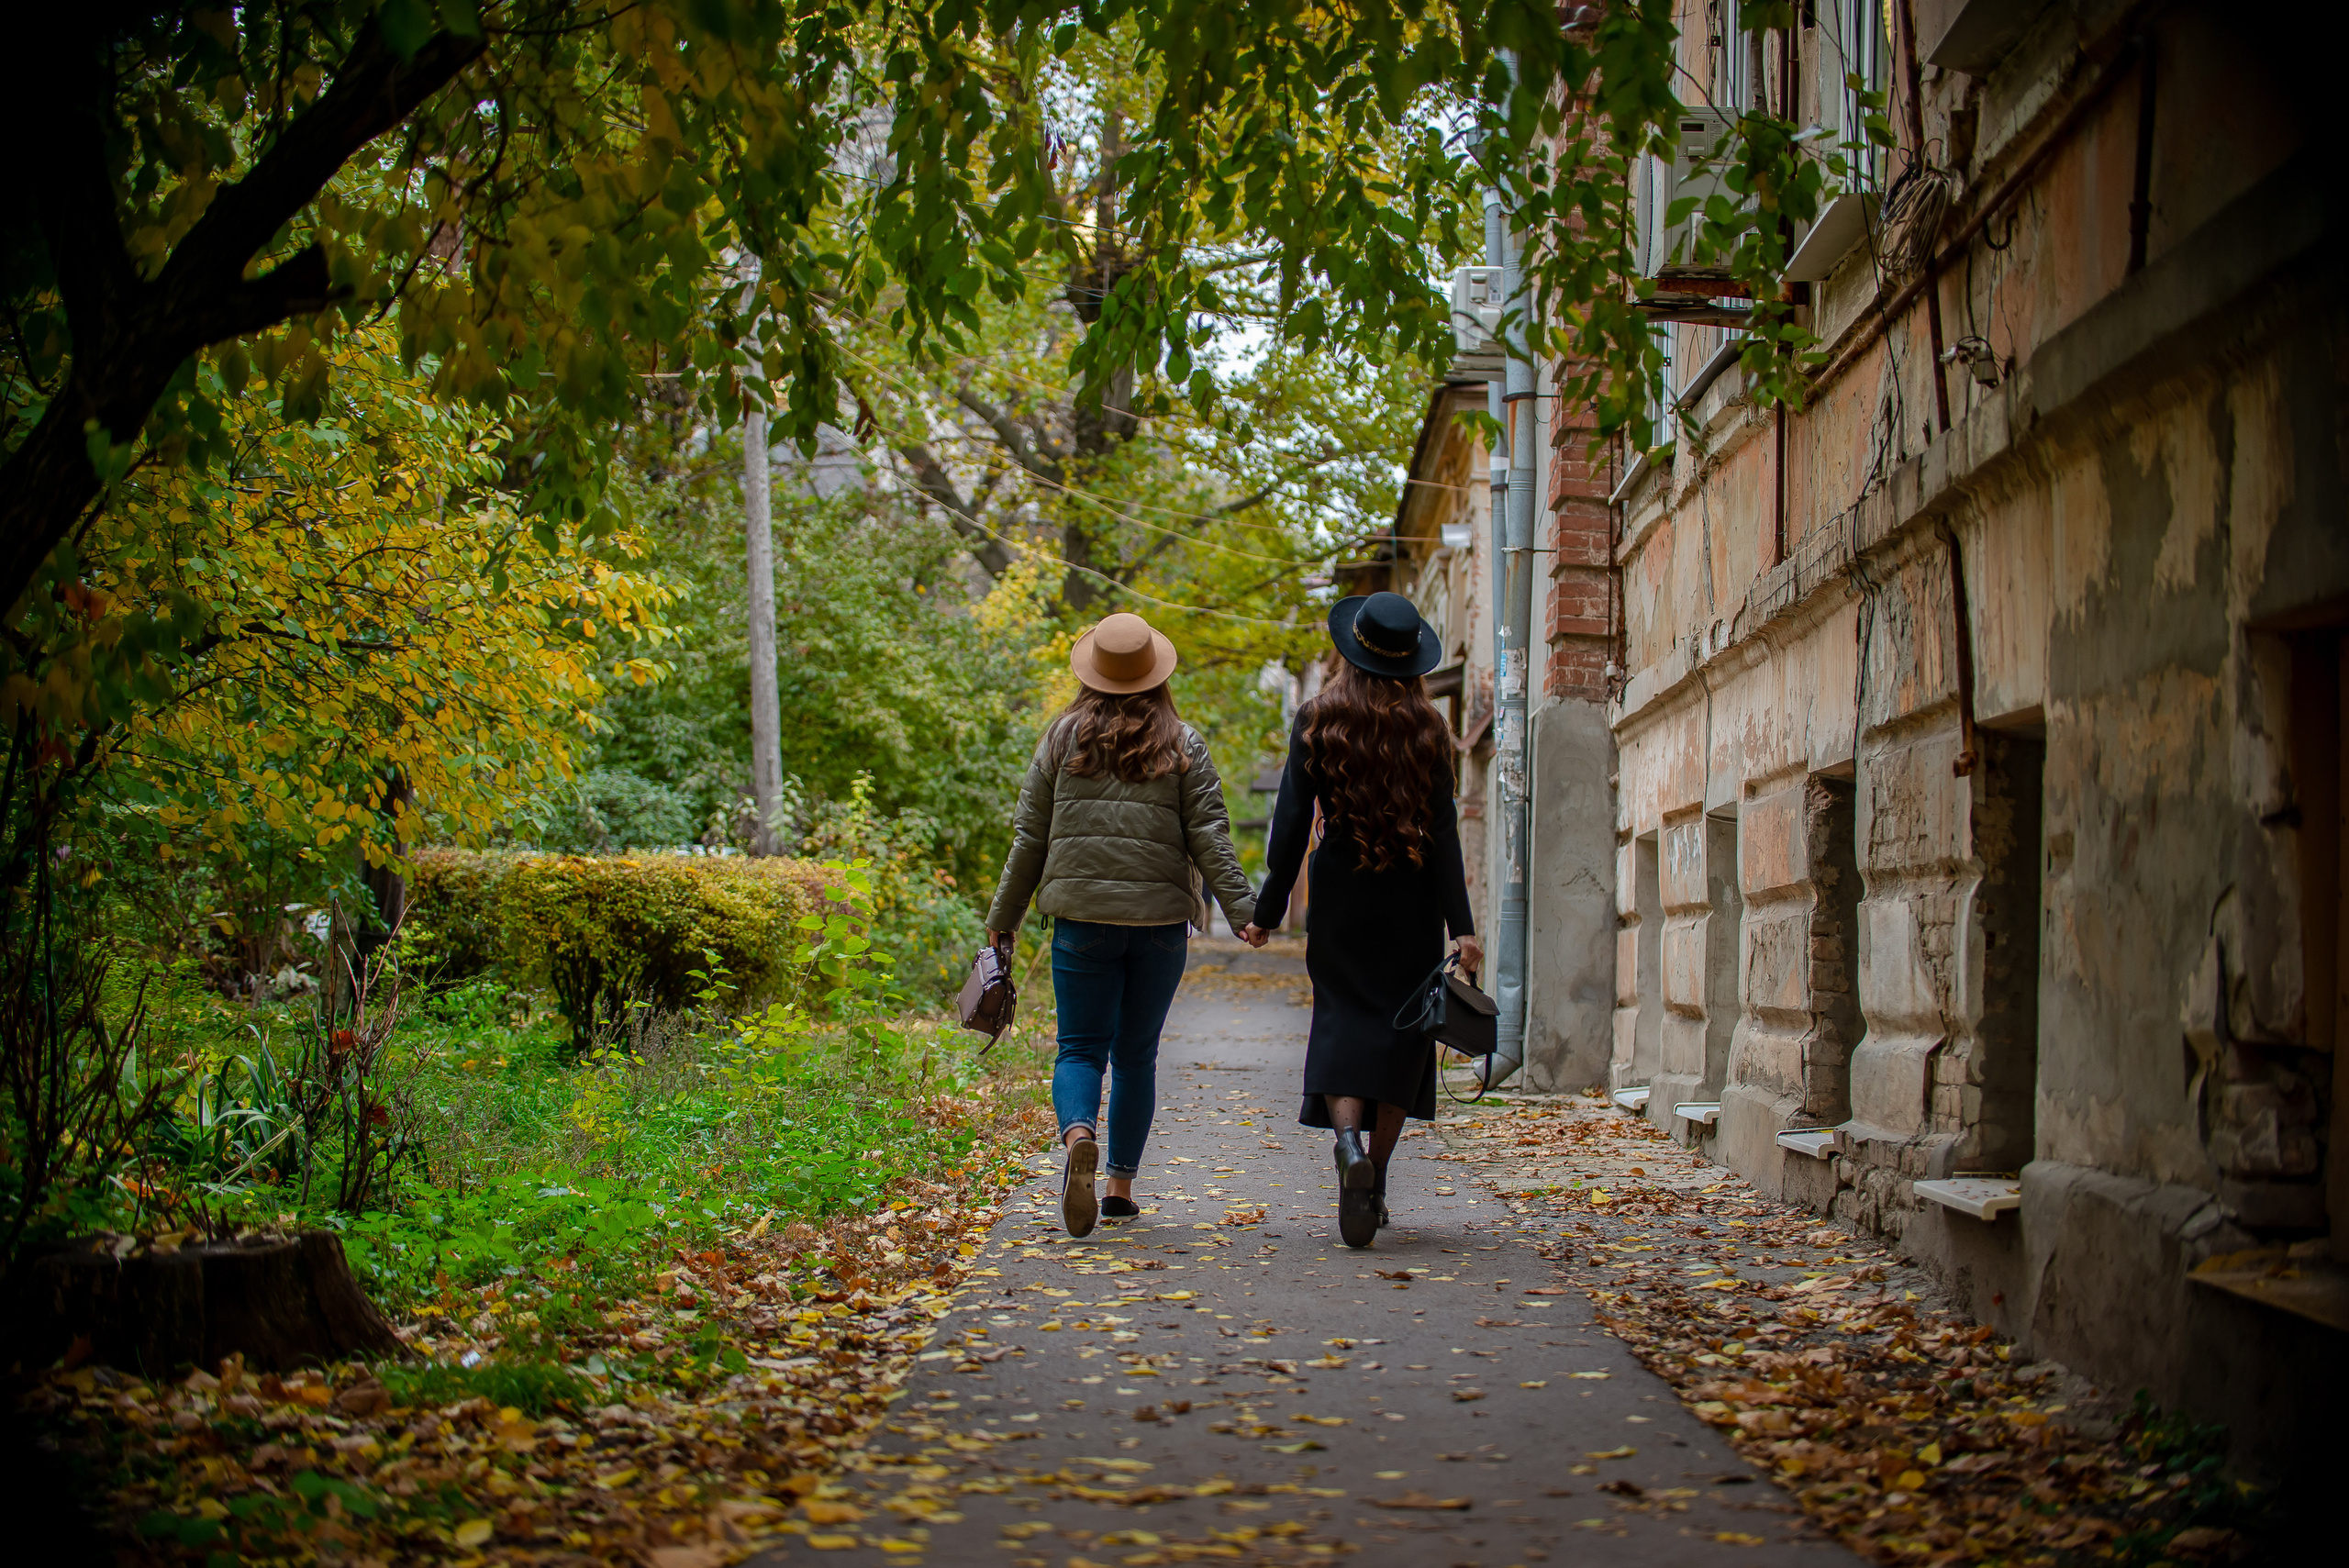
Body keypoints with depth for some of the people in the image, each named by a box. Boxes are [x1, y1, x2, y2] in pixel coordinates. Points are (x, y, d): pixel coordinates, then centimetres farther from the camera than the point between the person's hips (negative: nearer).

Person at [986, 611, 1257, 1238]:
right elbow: (1209, 834, -3)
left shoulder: (1063, 737, 4)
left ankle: (1078, 1138, -28)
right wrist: (1241, 909, -3)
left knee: (1082, 1049, 2)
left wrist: (1003, 919, 14)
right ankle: (1122, 1185, 15)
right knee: (1137, 1055, 12)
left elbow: (1030, 835, 6)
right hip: (1161, 920, 1)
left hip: (1083, 920, -1)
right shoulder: (1182, 744, 4)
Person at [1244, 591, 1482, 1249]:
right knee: (1401, 1028, 10)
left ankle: (1347, 1140, -26)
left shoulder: (1317, 721, -3)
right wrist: (1461, 925, -6)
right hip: (1413, 900, 1)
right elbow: (1443, 831, -6)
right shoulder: (1426, 728, -2)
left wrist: (1267, 911, 2)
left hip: (1340, 897, -1)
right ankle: (1374, 1182, 12)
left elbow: (1291, 823, -4)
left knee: (1341, 1026, 2)